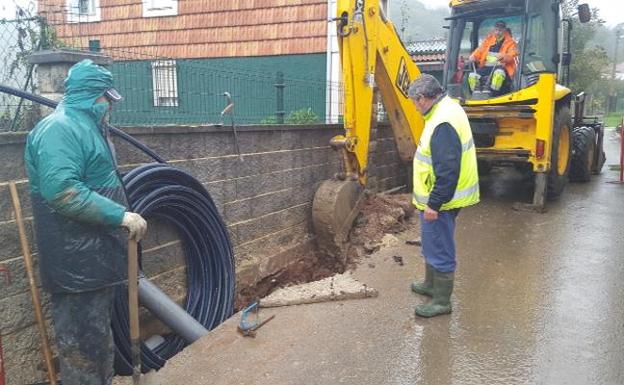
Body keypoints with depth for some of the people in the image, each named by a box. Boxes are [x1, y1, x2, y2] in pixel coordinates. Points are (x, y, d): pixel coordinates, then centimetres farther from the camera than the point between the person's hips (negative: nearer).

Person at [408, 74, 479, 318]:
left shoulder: (443, 124, -25)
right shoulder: (447, 108, 9)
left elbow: (448, 171, -29)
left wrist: (434, 204, -23)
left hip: (439, 201, -10)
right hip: (436, 198, 10)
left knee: (440, 250, 3)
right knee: (433, 244, 24)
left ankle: (441, 301, 17)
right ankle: (431, 285, 41)